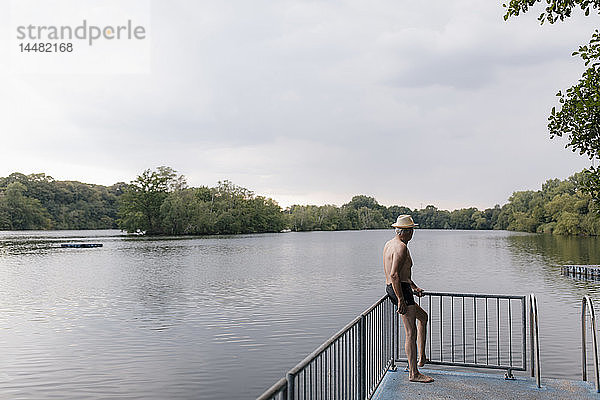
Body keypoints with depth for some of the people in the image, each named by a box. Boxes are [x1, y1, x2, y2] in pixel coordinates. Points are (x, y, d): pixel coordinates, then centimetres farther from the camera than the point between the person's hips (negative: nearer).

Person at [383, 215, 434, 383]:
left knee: (423, 316, 26)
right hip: (400, 290, -11)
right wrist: (401, 300, -23)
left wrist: (414, 287, 29)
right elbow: (394, 275, -25)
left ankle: (422, 357, 28)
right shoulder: (401, 247, -17)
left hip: (391, 288, 11)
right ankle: (414, 373, 5)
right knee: (411, 333, -3)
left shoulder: (389, 244, 15)